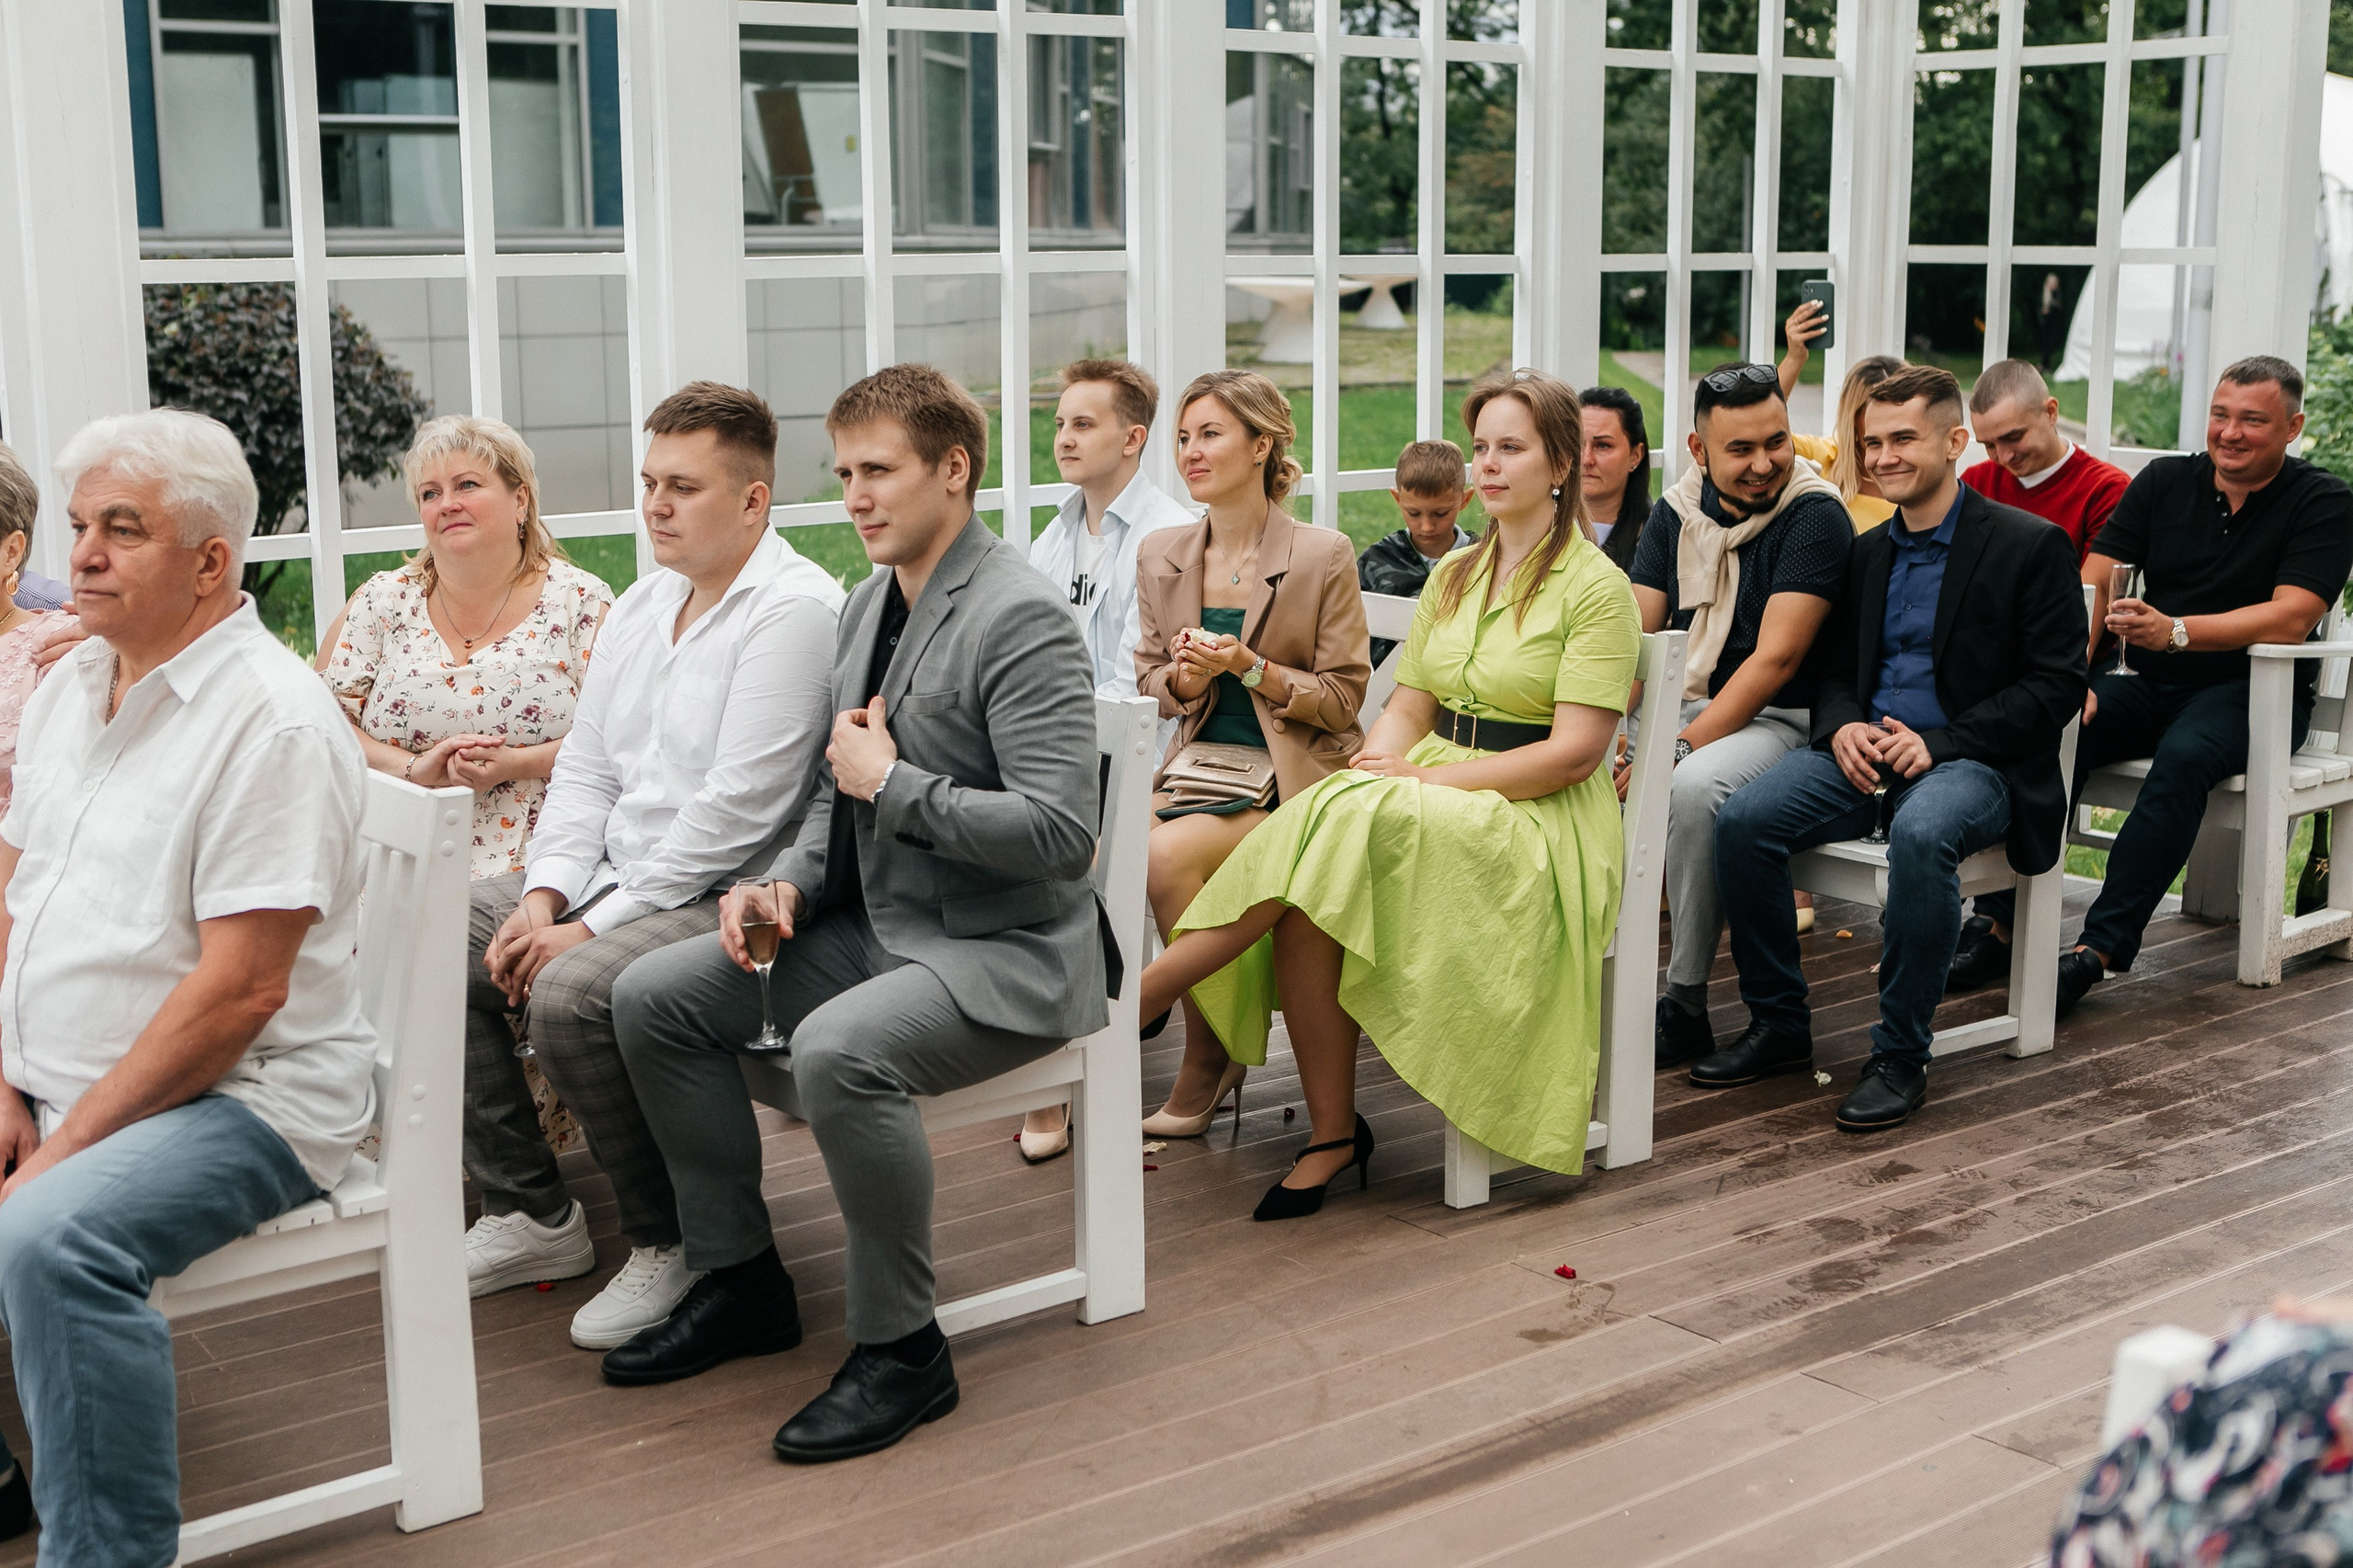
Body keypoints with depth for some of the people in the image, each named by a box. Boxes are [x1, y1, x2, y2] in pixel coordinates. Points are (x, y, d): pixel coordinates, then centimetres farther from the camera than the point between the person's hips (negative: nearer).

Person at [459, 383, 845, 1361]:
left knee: (571, 993, -31)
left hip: (731, 901, -9)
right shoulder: (641, 606, 14)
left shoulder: (794, 612, -15)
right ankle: (530, 1215, 7)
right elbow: (585, 769, 14)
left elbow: (734, 810, -21)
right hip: (613, 875, 9)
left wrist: (595, 926, -19)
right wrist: (544, 896, -3)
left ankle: (671, 1243, -10)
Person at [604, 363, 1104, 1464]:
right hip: (873, 922, 9)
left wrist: (893, 783, -18)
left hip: (1001, 951, -9)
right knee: (654, 995, 0)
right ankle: (742, 1283, 14)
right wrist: (789, 883, 0)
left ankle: (902, 1349, -14)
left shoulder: (1021, 619, -17)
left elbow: (1058, 832, -26)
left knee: (838, 1049, -35)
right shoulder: (872, 601, 11)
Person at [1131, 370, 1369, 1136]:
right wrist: (1183, 678, -8)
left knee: (1168, 853, -29)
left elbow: (1343, 696, -4)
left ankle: (1211, 1058, -9)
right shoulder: (1161, 556, 9)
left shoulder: (1322, 557, -6)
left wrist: (1249, 666, -17)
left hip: (1293, 776, -4)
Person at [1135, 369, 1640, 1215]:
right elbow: (1409, 706, 15)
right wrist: (1378, 759, -9)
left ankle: (1134, 996, -27)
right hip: (1431, 797, 6)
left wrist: (1425, 779, -16)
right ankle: (1331, 1135, -22)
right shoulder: (1452, 576, 18)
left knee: (1337, 827, -32)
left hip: (1537, 824, -6)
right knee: (1307, 896, -28)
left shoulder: (1595, 587, -4)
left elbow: (1573, 752, -12)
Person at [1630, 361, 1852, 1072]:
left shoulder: (1815, 516, -11)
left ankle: (1685, 1003, -22)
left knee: (1696, 787, -36)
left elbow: (1775, 659, -18)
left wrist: (1682, 747, -26)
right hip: (1683, 706, 6)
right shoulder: (1677, 511, 7)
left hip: (1775, 721, -6)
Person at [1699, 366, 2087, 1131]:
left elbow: (2056, 685, -7)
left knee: (1920, 835, -39)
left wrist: (1938, 743, -17)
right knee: (1743, 819, -21)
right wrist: (1841, 726, -6)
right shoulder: (1867, 551, 17)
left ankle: (1902, 1054, -22)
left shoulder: (2031, 545, -2)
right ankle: (1779, 1025, -5)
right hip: (1865, 753, 5)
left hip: (1971, 761, -5)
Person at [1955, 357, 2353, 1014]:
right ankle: (2002, 923, -25)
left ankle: (2100, 948, -37)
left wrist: (2175, 631, -29)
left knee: (2184, 756, -37)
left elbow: (2290, 619, -15)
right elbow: (2091, 585, 1)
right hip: (2154, 687, 4)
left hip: (2254, 690, -4)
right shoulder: (2164, 482, 9)